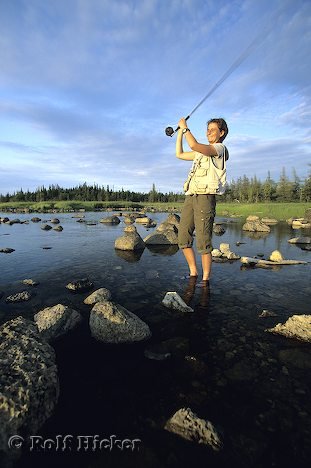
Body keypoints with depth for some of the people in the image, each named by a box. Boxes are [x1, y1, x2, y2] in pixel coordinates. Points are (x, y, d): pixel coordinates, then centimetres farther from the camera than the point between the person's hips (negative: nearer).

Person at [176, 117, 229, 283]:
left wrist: (185, 127, 2)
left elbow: (194, 145, -12)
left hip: (205, 197, -8)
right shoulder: (202, 151, 29)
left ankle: (205, 279, 1)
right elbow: (179, 154, 33)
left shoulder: (219, 148, 4)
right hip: (190, 197, 8)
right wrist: (180, 132, 29)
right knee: (183, 238, 1)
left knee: (203, 242, -10)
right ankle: (193, 273, 13)